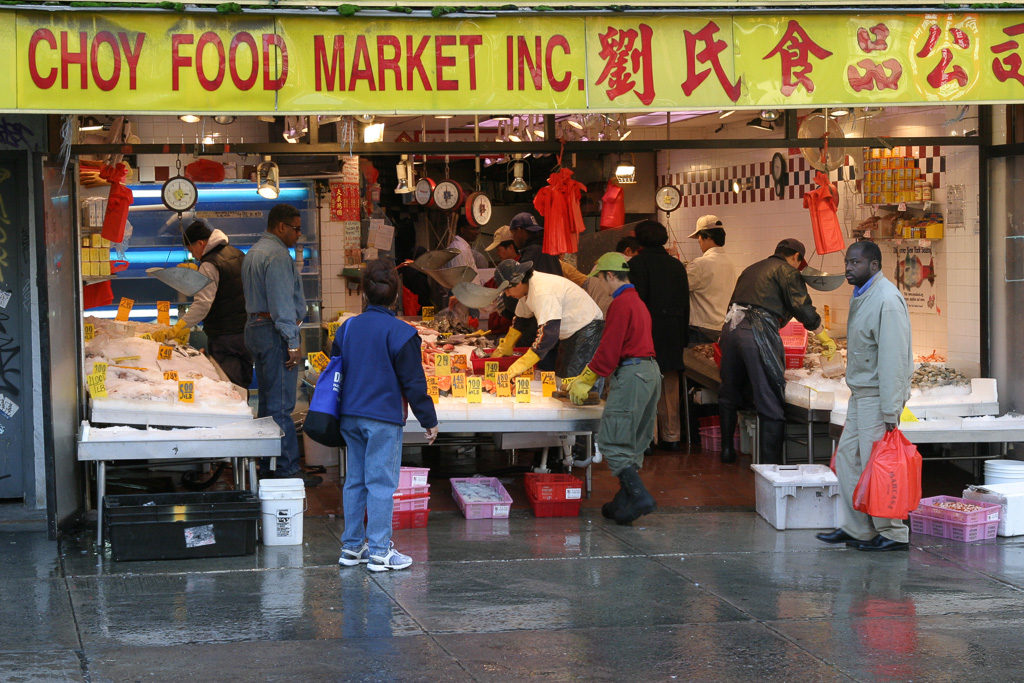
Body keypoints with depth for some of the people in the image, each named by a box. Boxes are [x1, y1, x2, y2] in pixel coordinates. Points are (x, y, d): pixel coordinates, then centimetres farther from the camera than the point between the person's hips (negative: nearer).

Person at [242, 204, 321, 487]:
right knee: (281, 404, -9)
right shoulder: (277, 255, -15)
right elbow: (282, 303, -20)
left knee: (267, 400, 14)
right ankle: (288, 468, -8)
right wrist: (293, 344, -19)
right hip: (274, 333, -11)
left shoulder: (253, 253, 18)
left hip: (254, 326, 11)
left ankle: (267, 464, 17)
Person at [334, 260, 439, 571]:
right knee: (381, 483, -3)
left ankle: (352, 547, 17)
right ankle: (379, 552, -1)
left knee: (355, 481, 13)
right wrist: (429, 420, -1)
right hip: (383, 419, -6)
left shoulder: (347, 329, 8)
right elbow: (413, 382, -9)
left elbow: (335, 373, 16)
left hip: (350, 417, 6)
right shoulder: (401, 333, -11)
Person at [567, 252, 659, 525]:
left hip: (631, 373, -10)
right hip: (650, 371, 10)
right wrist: (587, 376, 23)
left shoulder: (621, 304, -11)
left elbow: (609, 350, -14)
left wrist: (586, 381, -4)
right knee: (633, 443, 13)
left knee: (612, 441, -9)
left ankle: (639, 496, -17)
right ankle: (623, 501, 17)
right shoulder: (638, 303, 21)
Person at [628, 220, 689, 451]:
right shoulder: (677, 265, 10)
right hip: (673, 334, 5)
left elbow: (636, 299, -13)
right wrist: (682, 335, 17)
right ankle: (672, 436, 15)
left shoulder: (637, 263, -7)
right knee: (670, 386, 11)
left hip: (648, 330, -5)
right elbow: (685, 303, 12)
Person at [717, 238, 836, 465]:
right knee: (770, 402, -3)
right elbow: (802, 308, -1)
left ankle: (727, 451, 29)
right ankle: (770, 463, -5)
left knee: (729, 394, 23)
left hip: (731, 327, 7)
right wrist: (825, 337, 10)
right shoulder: (787, 271, 8)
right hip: (759, 333, -7)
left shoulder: (751, 269, 30)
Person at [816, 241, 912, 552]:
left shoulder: (887, 300, -18)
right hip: (860, 394, 10)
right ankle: (856, 528, 20)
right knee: (848, 458, 12)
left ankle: (893, 534, 6)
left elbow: (893, 358, -22)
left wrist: (890, 411, -23)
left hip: (878, 397, -10)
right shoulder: (861, 296, 13)